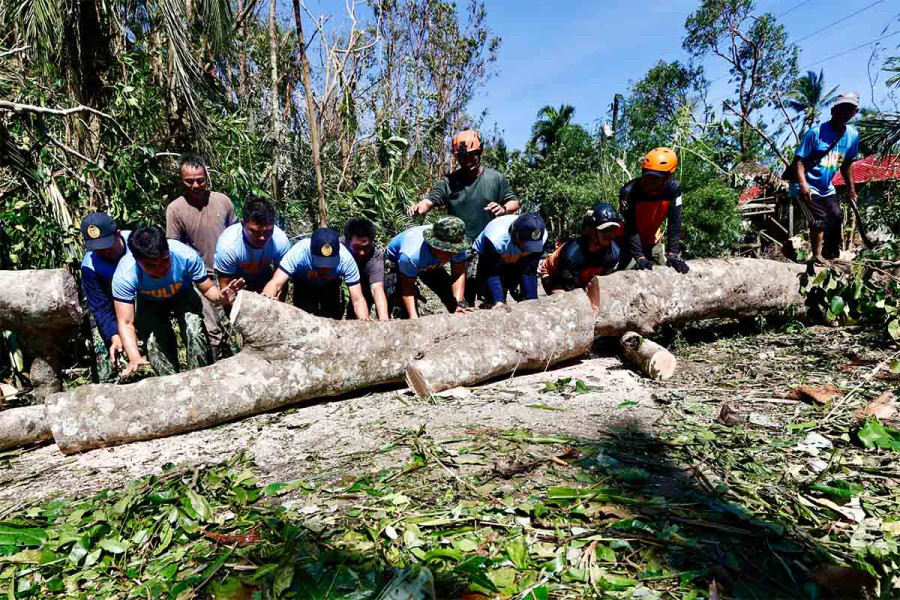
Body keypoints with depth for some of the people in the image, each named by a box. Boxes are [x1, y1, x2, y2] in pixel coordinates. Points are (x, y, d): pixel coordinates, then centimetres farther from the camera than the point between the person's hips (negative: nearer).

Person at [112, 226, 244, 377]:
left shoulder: (187, 256, -38)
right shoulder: (125, 275, -36)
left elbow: (208, 288, -23)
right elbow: (125, 323, -34)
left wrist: (221, 297, -48)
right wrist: (134, 357, -49)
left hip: (183, 296, 0)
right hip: (149, 303, 0)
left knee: (194, 332, -22)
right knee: (154, 341, -18)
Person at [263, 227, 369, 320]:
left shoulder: (345, 258, -39)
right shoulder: (299, 252, -41)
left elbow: (357, 300, -37)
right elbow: (276, 283, -46)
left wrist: (365, 322, -55)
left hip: (331, 286, 1)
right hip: (303, 285, -1)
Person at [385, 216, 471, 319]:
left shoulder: (457, 245, -34)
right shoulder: (412, 255, -46)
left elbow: (458, 273, -23)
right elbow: (406, 286, -35)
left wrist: (459, 303, -35)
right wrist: (413, 317, -45)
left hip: (430, 264, 5)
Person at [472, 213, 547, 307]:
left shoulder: (540, 237, -32)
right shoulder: (495, 239, -44)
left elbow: (530, 271, -27)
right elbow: (492, 274, -39)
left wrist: (532, 300, -32)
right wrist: (498, 301, -48)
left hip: (514, 262, 3)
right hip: (488, 258, -3)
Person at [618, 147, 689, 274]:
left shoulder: (673, 188, -19)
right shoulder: (629, 191, -28)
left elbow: (674, 223, -19)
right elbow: (631, 228, -30)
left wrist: (672, 254, -28)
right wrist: (639, 258, -40)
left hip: (652, 243, 3)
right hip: (629, 244, -3)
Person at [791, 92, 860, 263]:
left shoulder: (853, 135, 3)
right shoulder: (816, 132, -16)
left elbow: (847, 163, 15)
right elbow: (799, 160, -19)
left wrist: (851, 188, 16)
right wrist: (803, 185, -33)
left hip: (826, 188, 7)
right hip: (807, 187, -7)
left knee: (836, 218, 8)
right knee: (820, 220, -19)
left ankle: (830, 256, 24)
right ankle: (817, 258, -8)